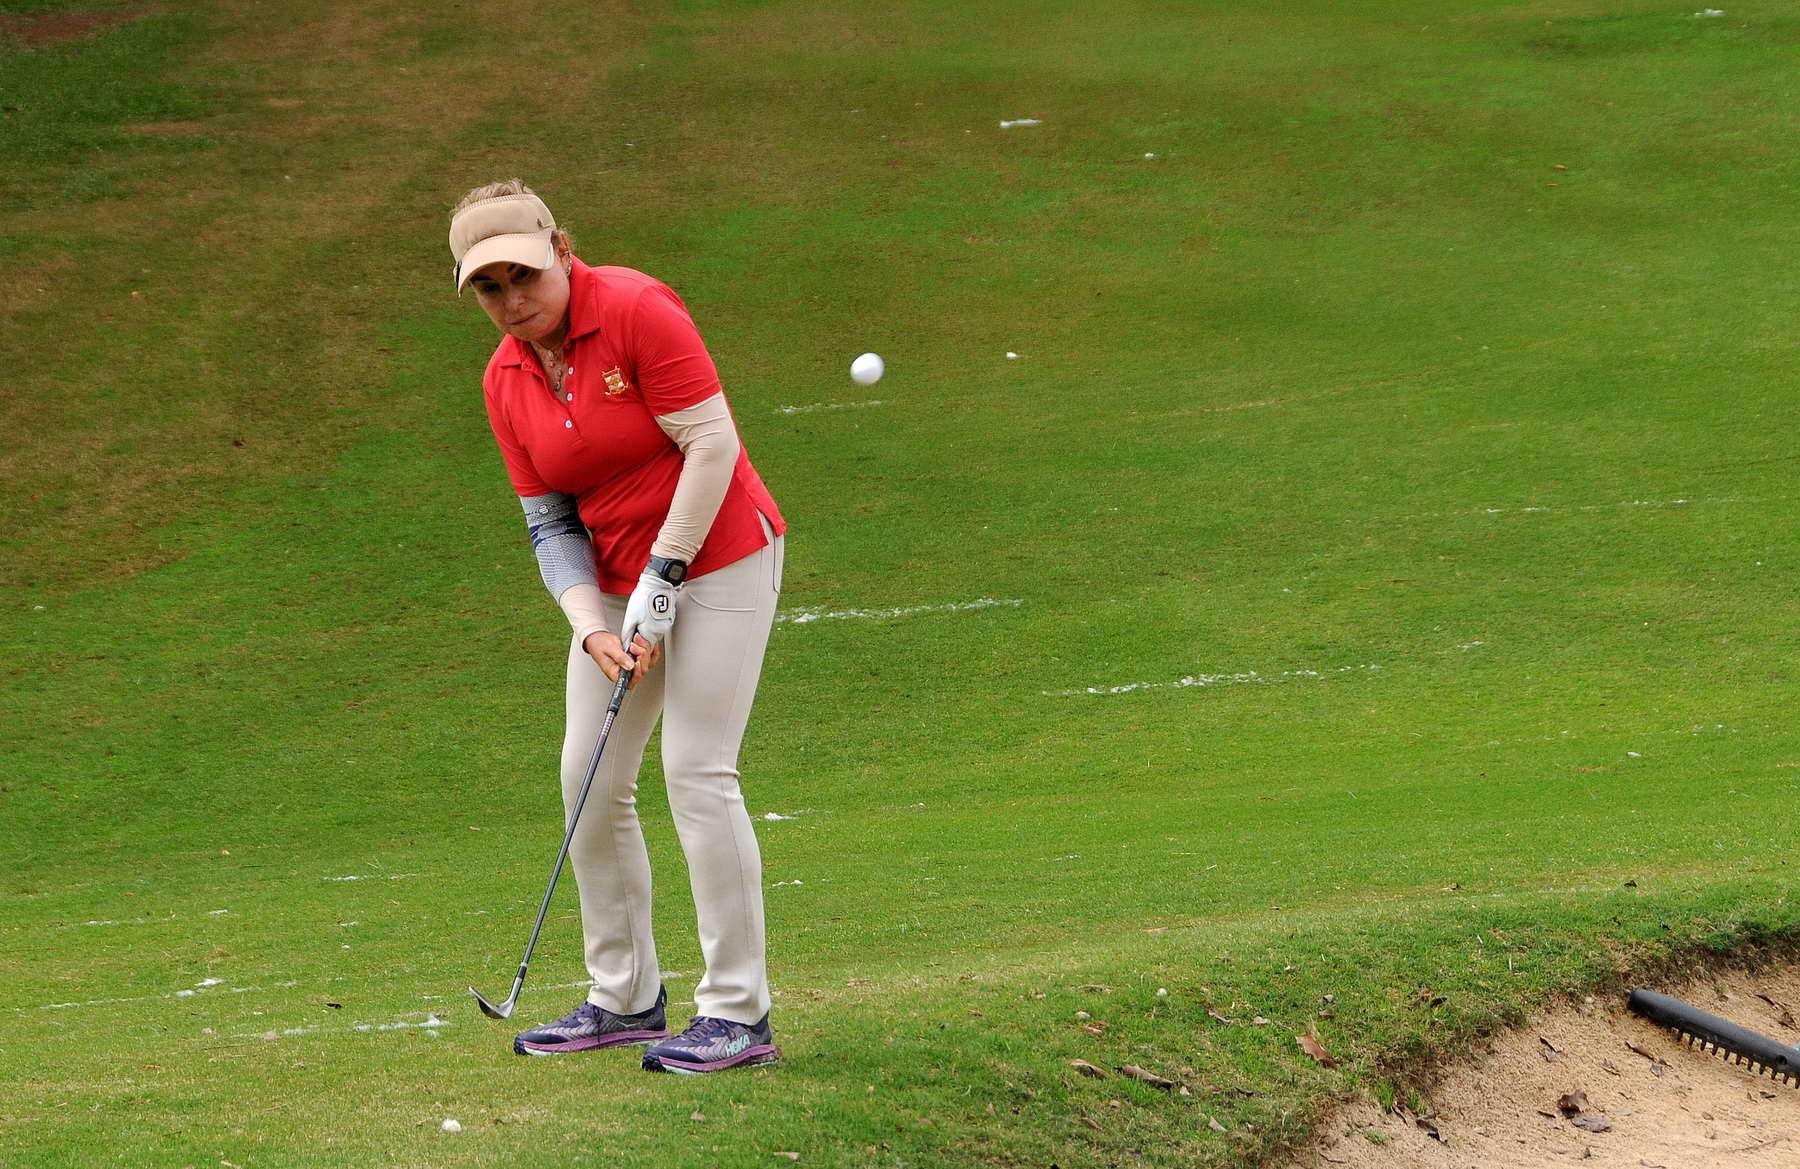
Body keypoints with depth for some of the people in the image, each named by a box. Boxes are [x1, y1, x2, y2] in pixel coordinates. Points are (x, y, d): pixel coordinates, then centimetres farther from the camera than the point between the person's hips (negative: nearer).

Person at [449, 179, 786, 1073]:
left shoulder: (637, 311, -18)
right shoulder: (505, 382, 2)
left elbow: (712, 446, -20)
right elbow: (551, 523, 4)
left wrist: (661, 577, -18)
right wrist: (592, 626, -11)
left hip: (716, 557, -7)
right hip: (616, 582, 7)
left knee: (697, 773, -12)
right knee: (589, 780, 4)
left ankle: (738, 1015, -7)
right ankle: (624, 1000, 17)